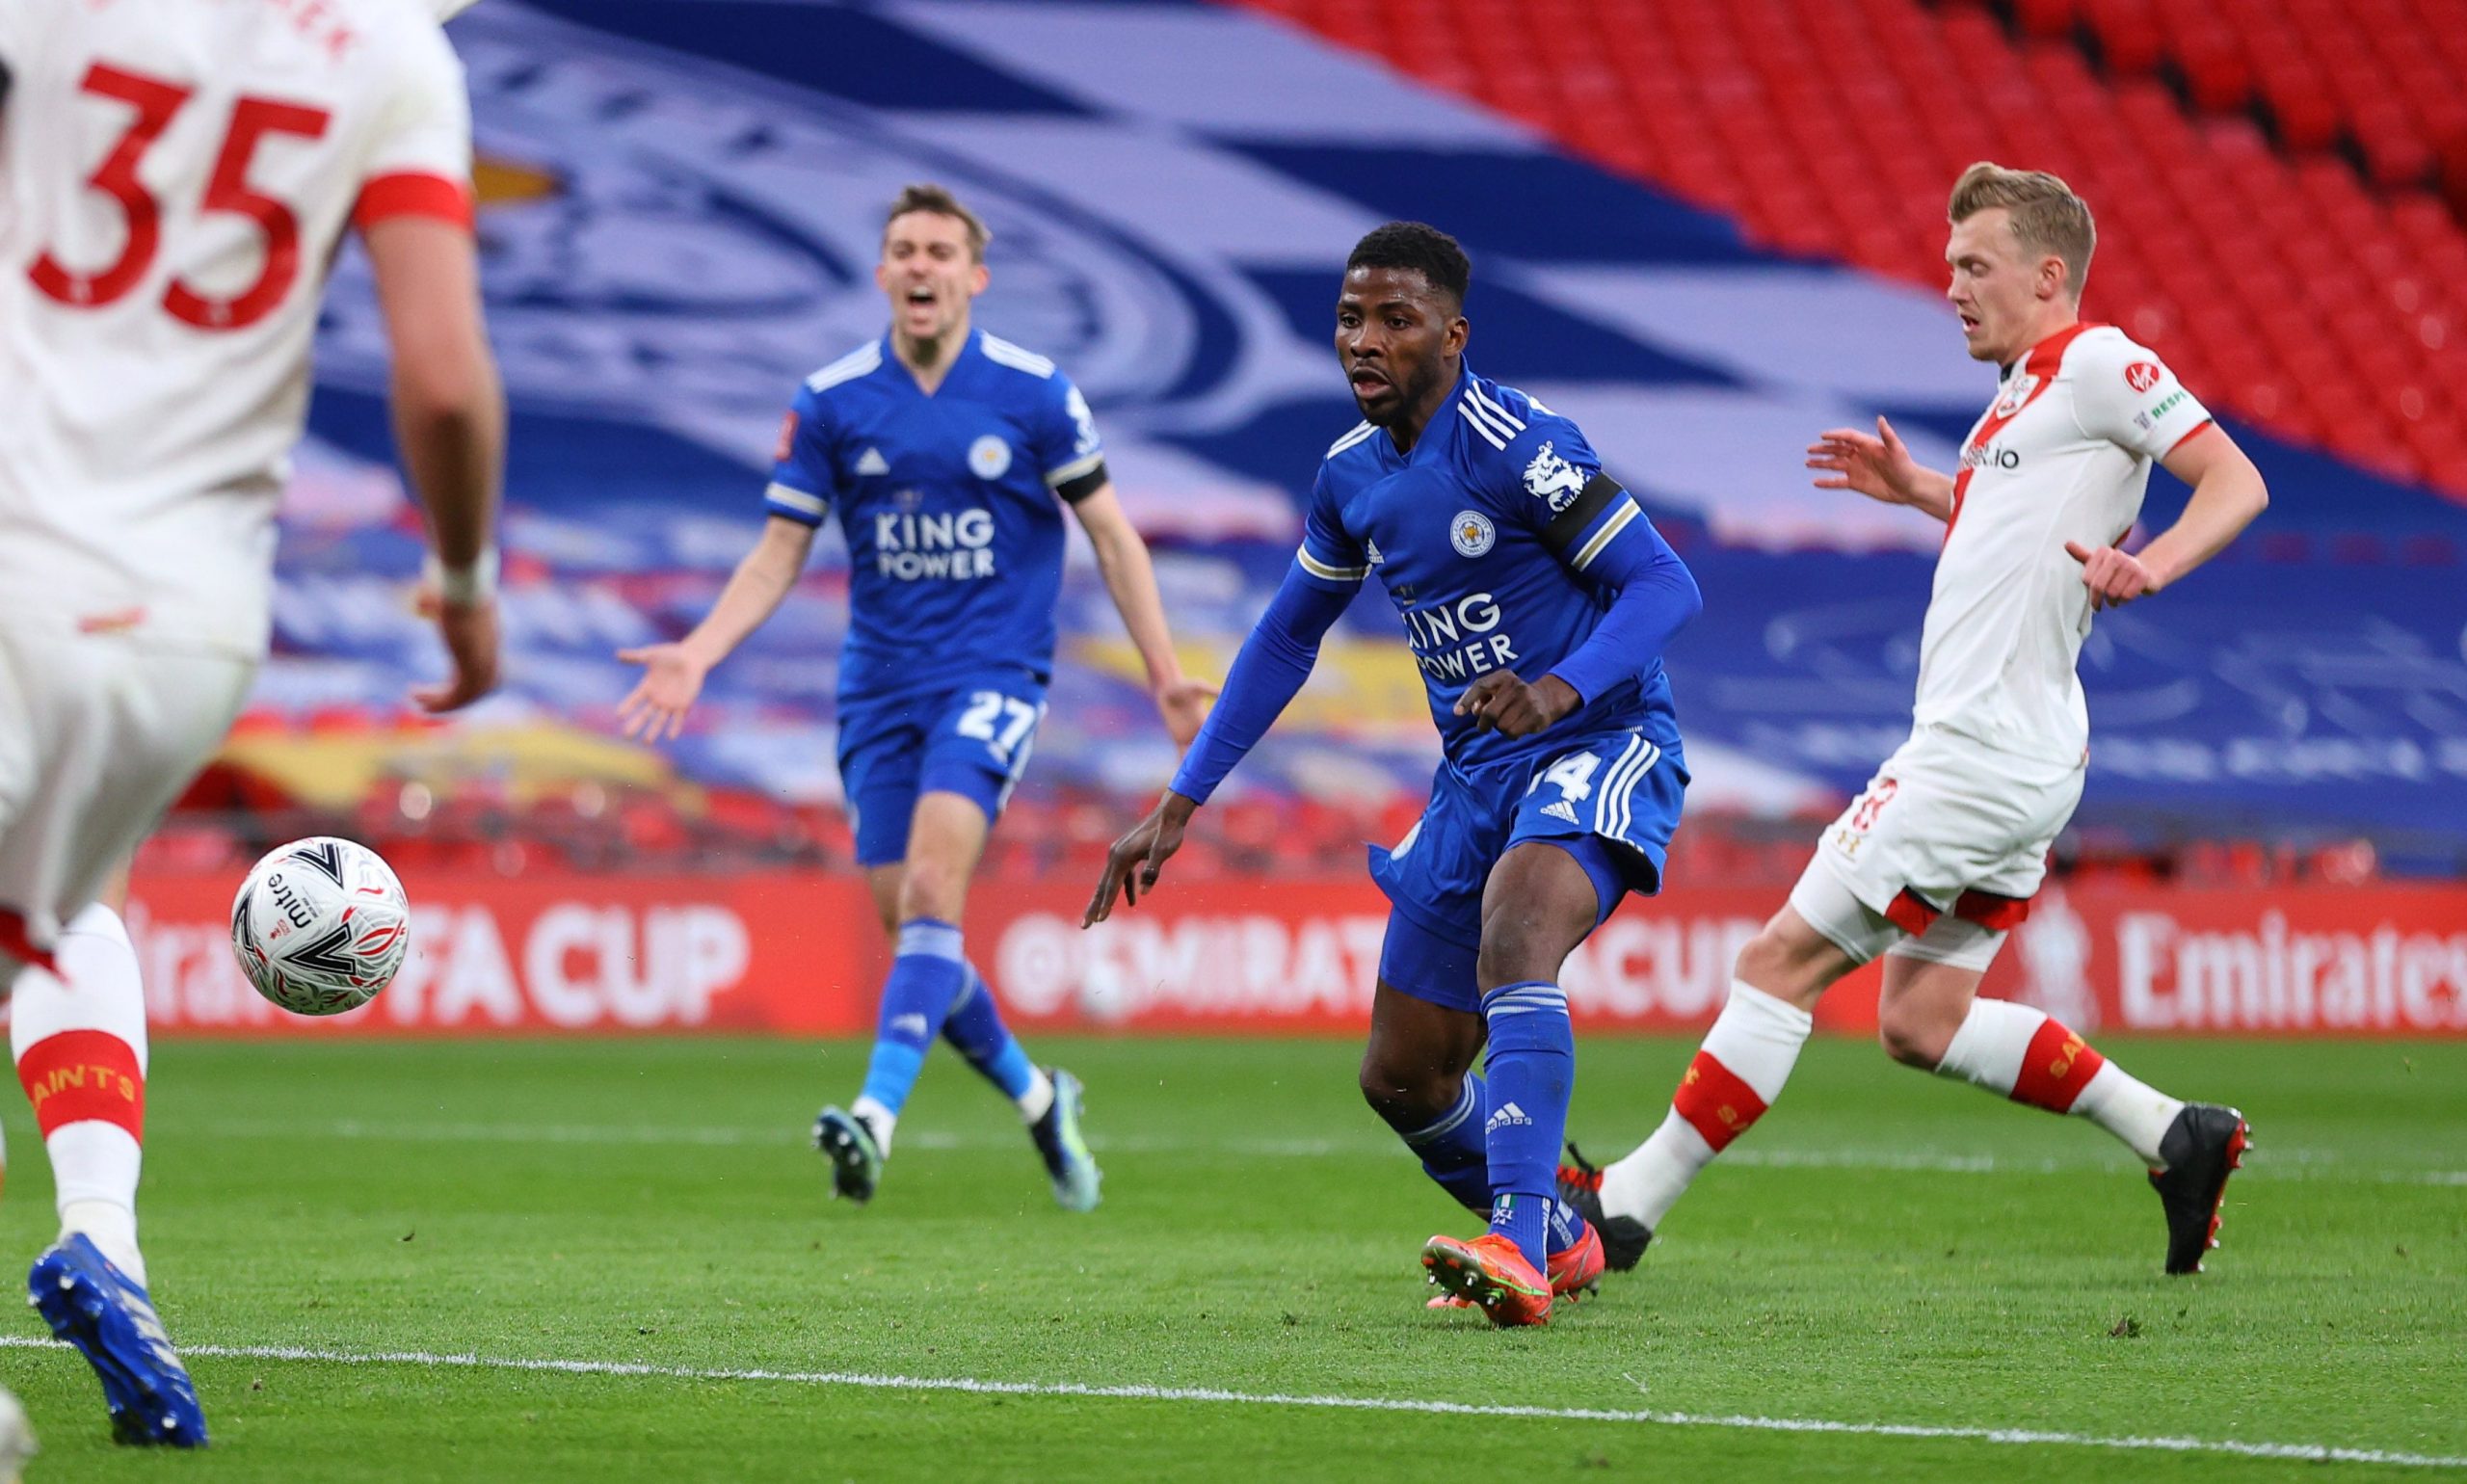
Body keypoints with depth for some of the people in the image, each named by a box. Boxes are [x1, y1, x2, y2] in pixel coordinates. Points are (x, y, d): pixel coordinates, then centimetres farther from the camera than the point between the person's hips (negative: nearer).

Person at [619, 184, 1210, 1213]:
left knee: (932, 882, -24)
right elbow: (778, 554, 5)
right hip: (879, 688, 3)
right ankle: (1036, 1098, 24)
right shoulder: (831, 402, 2)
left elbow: (1108, 531, 5)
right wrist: (696, 654, -9)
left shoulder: (1034, 393, -3)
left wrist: (1164, 671, 0)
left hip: (992, 673, -3)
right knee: (907, 918, 1)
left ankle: (878, 1113, -31)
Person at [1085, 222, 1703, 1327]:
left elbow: (1665, 586, -21)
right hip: (1475, 774, 8)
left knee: (1513, 935, -37)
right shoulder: (1352, 475, 5)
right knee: (1400, 1078, 7)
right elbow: (1286, 637, 19)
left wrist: (1559, 689, -38)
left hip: (1599, 744, -8)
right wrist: (1181, 804, 15)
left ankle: (1519, 1252, -44)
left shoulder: (1513, 443, -18)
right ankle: (1559, 1241, 33)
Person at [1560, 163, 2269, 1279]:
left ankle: (1626, 1206, -3)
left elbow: (2237, 482, -15)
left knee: (1781, 962, -7)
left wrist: (2151, 566, -31)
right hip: (1988, 750, 10)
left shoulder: (2101, 362, -9)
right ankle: (2175, 1135, 13)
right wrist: (1917, 490, 28)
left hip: (1984, 756, -10)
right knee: (1921, 1024, 11)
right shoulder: (2030, 389, 19)